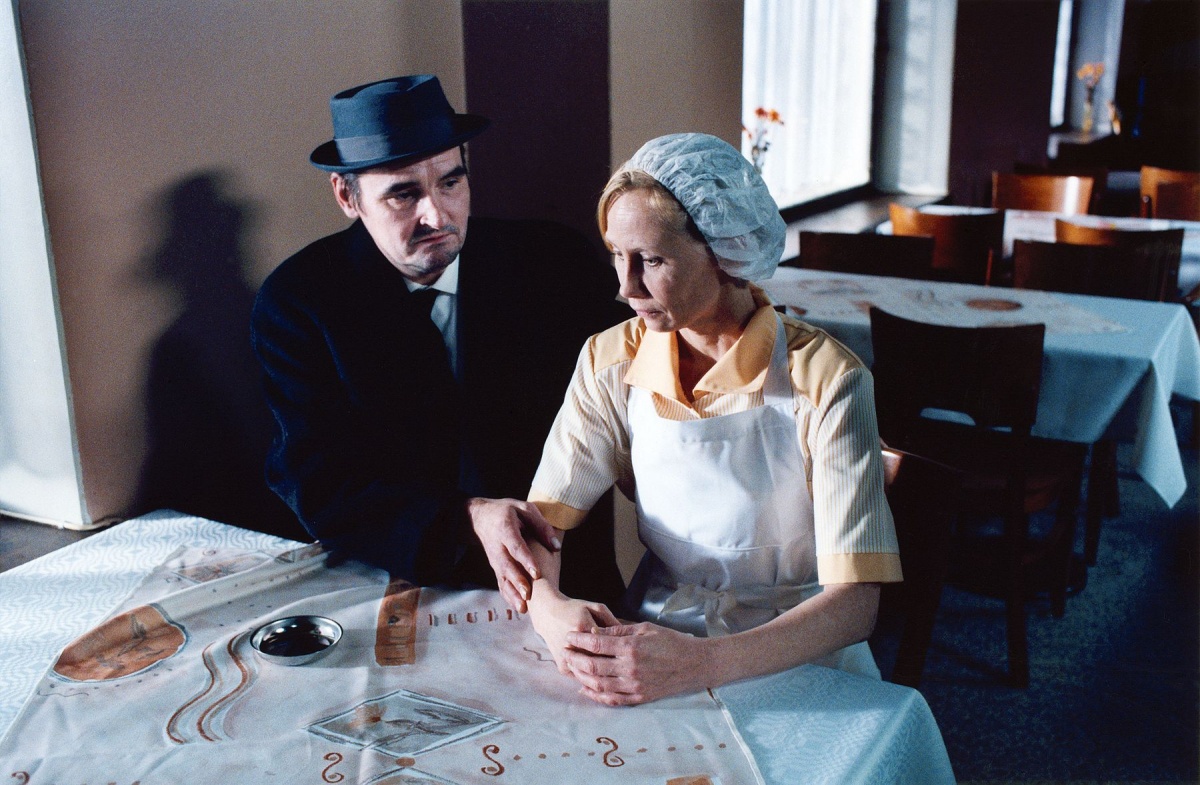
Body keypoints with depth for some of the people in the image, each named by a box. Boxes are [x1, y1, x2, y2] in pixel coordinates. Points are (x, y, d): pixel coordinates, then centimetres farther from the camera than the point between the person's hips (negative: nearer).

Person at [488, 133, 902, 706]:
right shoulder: (611, 362, -3)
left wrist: (698, 663, -35)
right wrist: (548, 609, -28)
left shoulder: (825, 382, -15)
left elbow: (854, 602, -20)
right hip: (653, 637, 3)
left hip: (799, 662, -2)